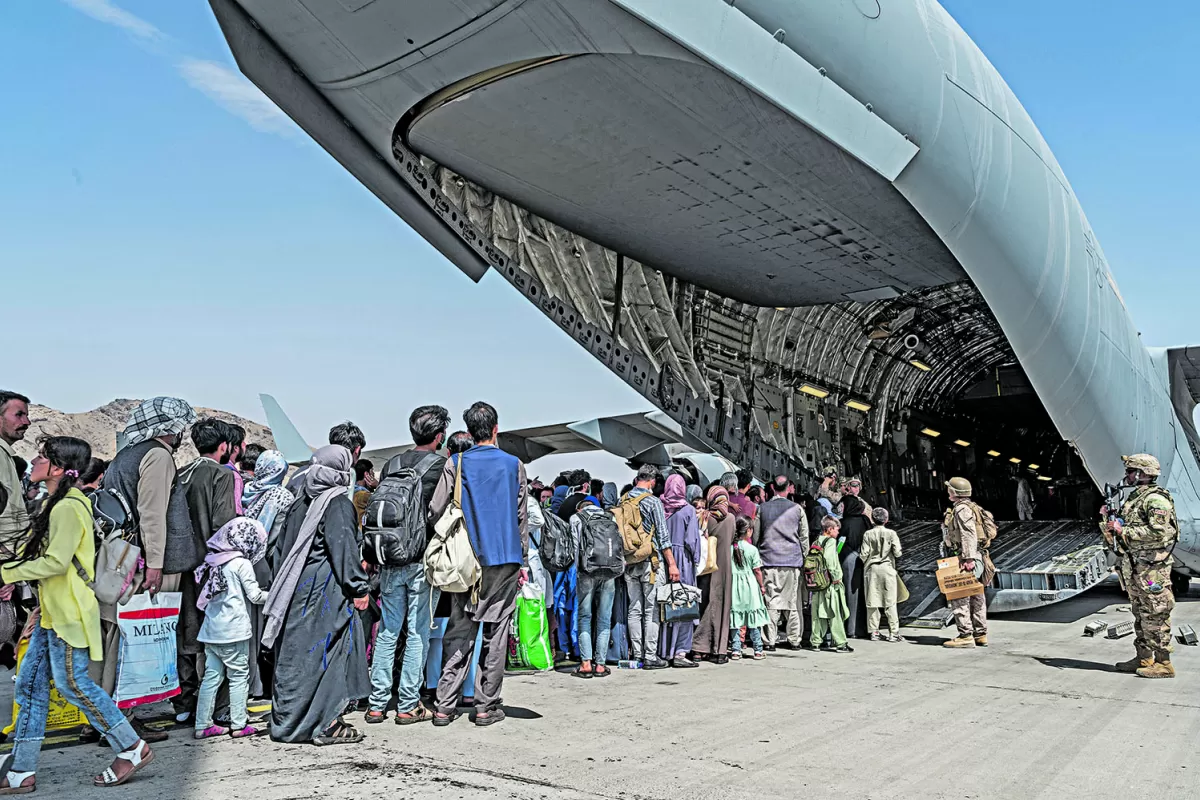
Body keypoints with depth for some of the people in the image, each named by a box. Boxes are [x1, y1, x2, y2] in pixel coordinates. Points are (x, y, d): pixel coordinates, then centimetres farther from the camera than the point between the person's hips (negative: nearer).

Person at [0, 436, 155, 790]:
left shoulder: (68, 507, -17)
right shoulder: (55, 503, 15)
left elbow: (56, 561, -22)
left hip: (69, 611, -10)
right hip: (52, 611, 10)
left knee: (71, 682, -6)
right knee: (30, 684, 10)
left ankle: (132, 749, 4)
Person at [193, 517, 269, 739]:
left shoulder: (214, 561, 10)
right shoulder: (242, 563, -10)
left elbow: (205, 596, 15)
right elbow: (255, 595, -6)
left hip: (211, 629, 7)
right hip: (234, 629, -6)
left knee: (211, 676, 10)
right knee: (239, 676, 3)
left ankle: (203, 725, 13)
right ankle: (238, 725, 6)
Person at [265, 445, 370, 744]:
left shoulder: (300, 503, 12)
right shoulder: (338, 504, -12)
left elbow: (280, 549, 17)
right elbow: (344, 548, -18)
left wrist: (281, 583, 24)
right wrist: (359, 588, -13)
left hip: (296, 588, 8)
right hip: (326, 590, -8)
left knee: (295, 653, 13)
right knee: (326, 651, -2)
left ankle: (287, 719, 22)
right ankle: (324, 724, 1)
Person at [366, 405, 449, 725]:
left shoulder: (392, 465, 8)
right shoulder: (441, 466, -7)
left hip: (391, 560, 5)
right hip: (423, 559, -5)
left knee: (387, 631, 12)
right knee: (418, 632, 4)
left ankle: (377, 704, 16)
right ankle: (408, 705, 9)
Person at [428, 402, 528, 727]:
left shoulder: (456, 464, -1)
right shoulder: (514, 465, 1)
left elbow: (435, 511, -4)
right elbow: (521, 518, 5)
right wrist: (522, 560, 12)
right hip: (505, 559, -1)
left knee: (459, 631, 8)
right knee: (496, 631, 5)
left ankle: (445, 705, 7)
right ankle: (486, 706, 9)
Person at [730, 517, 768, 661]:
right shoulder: (752, 549, -9)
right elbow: (757, 570, -6)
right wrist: (761, 586, 7)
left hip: (734, 586, 2)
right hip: (750, 586, -2)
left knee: (735, 618, 6)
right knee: (754, 620, 5)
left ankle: (736, 650, 7)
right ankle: (758, 650, 9)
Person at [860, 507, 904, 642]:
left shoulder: (868, 534, -3)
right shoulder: (891, 533, -6)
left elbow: (863, 555, -4)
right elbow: (897, 553, -7)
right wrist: (895, 560, 14)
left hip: (872, 568, 1)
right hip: (887, 567, -1)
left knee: (872, 601, 6)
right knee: (890, 602, 4)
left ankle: (874, 632, 8)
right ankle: (893, 632, 4)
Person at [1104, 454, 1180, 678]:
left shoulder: (1156, 499, -13)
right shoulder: (1133, 498, 16)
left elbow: (1158, 531, -24)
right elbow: (1124, 528, 23)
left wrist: (1123, 530, -21)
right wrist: (1109, 521, 7)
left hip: (1151, 567, -9)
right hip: (1132, 567, 9)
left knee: (1155, 616, -5)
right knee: (1140, 614, 14)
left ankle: (1163, 663, 0)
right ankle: (1143, 658, 21)